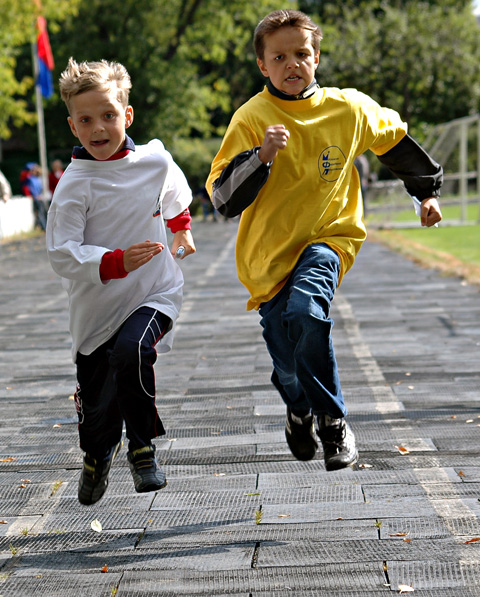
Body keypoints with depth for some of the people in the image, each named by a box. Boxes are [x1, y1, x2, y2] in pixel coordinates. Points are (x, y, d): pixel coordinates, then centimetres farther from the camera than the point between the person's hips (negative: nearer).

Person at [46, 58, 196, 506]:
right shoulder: (73, 185, -13)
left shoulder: (156, 161, -1)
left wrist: (182, 229, 40)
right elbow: (62, 254, -19)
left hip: (155, 293, 1)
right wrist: (115, 262, -33)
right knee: (97, 409, 7)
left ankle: (142, 447, -6)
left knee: (130, 351, -30)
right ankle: (97, 453, 44)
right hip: (96, 306, 0)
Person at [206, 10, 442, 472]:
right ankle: (300, 414, 39)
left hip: (326, 238, 0)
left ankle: (333, 422, -14)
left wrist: (427, 190, 26)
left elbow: (393, 139, 18)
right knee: (289, 369, 1)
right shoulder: (251, 119, -9)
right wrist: (261, 156, -30)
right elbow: (223, 198, -15)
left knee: (306, 310, -32)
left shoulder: (348, 108, -2)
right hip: (269, 251, 0)